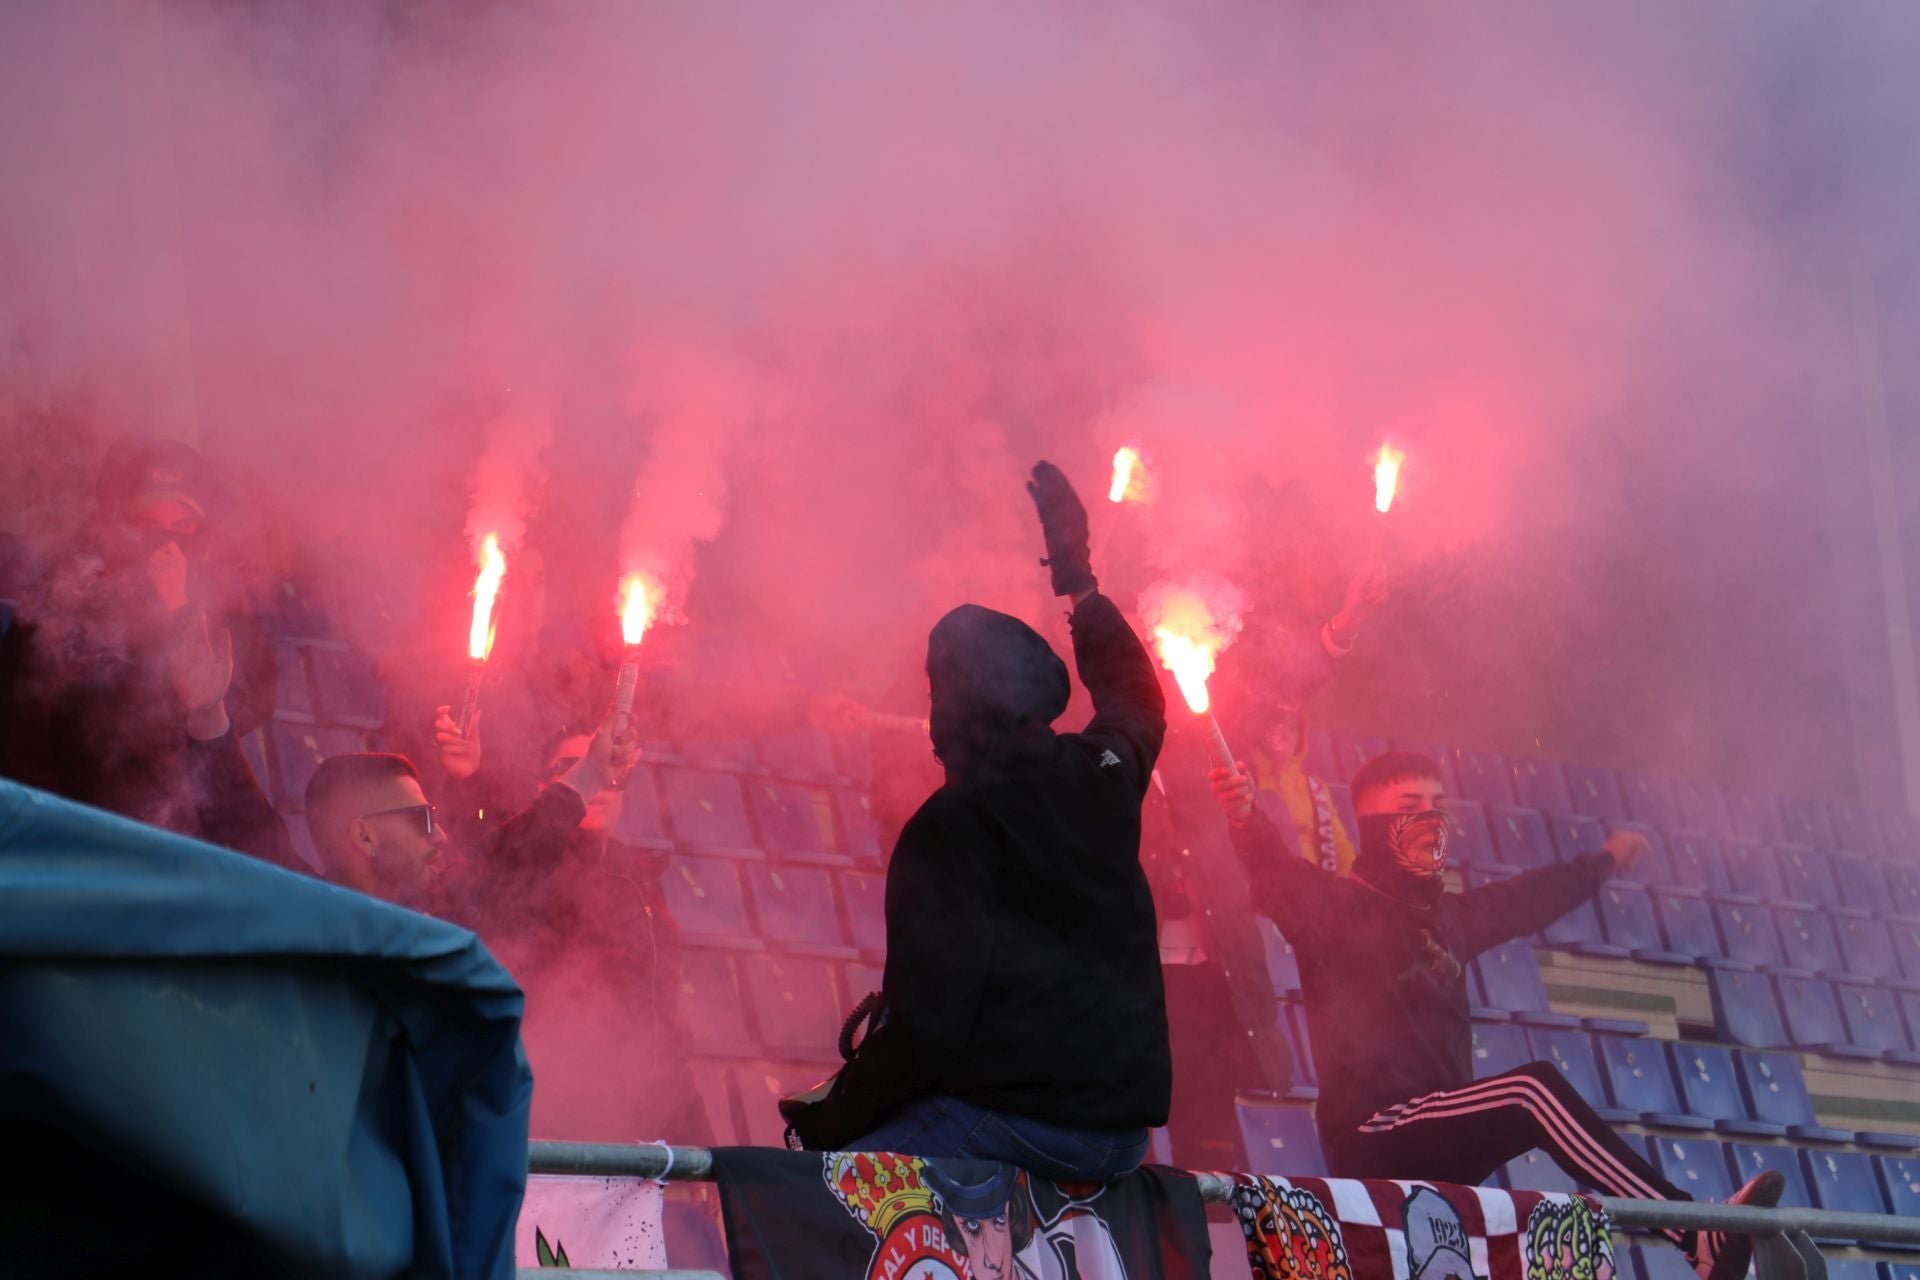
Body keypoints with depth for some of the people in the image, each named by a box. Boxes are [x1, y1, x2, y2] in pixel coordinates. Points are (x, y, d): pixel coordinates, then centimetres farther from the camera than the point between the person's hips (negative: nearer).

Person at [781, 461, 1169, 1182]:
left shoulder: (954, 826, -9)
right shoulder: (1104, 776, 10)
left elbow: (927, 1021, -15)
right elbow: (1136, 697, 38)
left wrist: (826, 1124, -3)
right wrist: (1079, 580, 47)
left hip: (1019, 1121, -8)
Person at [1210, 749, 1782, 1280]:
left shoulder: (1443, 915, 22)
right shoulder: (1342, 906, -3)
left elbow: (1525, 900, 40)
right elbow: (1282, 880, -23)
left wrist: (1603, 863, 55)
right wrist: (1247, 819, -45)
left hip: (1434, 1152, 10)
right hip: (1374, 1137, -10)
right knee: (1533, 1089, -23)